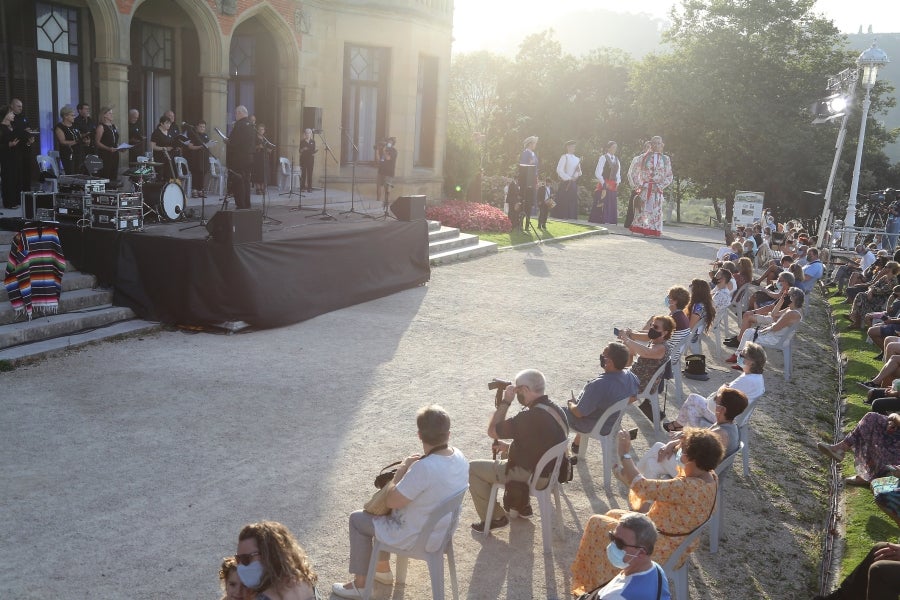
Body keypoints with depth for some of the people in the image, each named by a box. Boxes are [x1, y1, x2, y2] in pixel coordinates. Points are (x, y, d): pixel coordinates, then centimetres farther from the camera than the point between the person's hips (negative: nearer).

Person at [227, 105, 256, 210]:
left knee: (237, 183, -4)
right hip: (249, 158, 9)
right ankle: (247, 205, 17)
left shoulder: (239, 125, -16)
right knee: (246, 181, 14)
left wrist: (227, 141, -1)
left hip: (238, 159, -9)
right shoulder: (251, 126, 12)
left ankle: (240, 205, -6)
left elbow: (233, 143, -22)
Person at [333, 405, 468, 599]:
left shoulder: (424, 468, -36)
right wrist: (411, 469, -1)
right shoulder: (459, 457, -10)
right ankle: (382, 569, 40)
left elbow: (391, 502, -24)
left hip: (419, 538, -8)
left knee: (357, 519, 13)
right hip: (442, 528, 8)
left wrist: (401, 470, -12)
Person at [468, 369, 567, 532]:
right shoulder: (556, 409, -3)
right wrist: (510, 446, 9)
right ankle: (522, 506, 35)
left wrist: (505, 402, -12)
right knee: (507, 453, 33)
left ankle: (494, 518, 12)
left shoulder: (529, 417, -30)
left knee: (472, 468, 1)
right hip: (550, 468, 9)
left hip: (533, 476, -9)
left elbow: (492, 431, -18)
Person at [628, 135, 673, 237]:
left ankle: (655, 231, 0)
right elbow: (634, 173, 10)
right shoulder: (644, 157, 8)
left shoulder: (665, 159, 10)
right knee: (643, 210, -7)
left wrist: (660, 186, -4)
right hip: (645, 189, 0)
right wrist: (639, 185, -1)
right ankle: (643, 230, -4)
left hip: (657, 191, 1)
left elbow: (669, 176, 9)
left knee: (656, 211, -3)